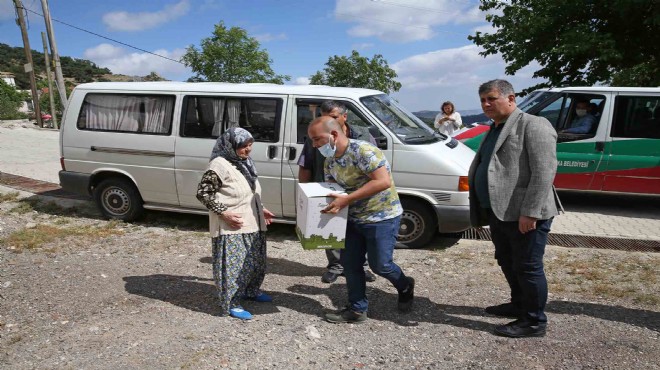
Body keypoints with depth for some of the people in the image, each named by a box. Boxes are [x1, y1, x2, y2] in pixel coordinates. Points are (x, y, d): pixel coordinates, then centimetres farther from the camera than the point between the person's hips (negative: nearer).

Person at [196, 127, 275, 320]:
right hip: (231, 228, -9)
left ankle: (251, 291, 41)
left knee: (255, 261, 20)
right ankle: (231, 304, 11)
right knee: (233, 265, -2)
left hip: (252, 225, 9)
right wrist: (224, 212, -22)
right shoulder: (219, 165, -17)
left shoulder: (245, 163, 11)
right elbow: (203, 193, -17)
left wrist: (261, 210, 16)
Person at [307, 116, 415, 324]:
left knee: (379, 265, 0)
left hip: (382, 216, -8)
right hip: (354, 218, 8)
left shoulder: (363, 151, -24)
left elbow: (383, 181, -31)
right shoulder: (330, 161, 3)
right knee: (350, 263, 8)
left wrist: (346, 199, -32)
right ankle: (357, 309, 22)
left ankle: (405, 287, 31)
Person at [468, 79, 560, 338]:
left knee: (528, 267, 1)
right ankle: (519, 305, 38)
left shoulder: (533, 126, -10)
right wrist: (480, 210, 20)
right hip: (499, 213, 9)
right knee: (507, 262, 20)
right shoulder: (494, 130, 18)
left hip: (524, 215, -9)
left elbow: (544, 172, -19)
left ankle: (534, 321, 15)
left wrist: (530, 212, -23)